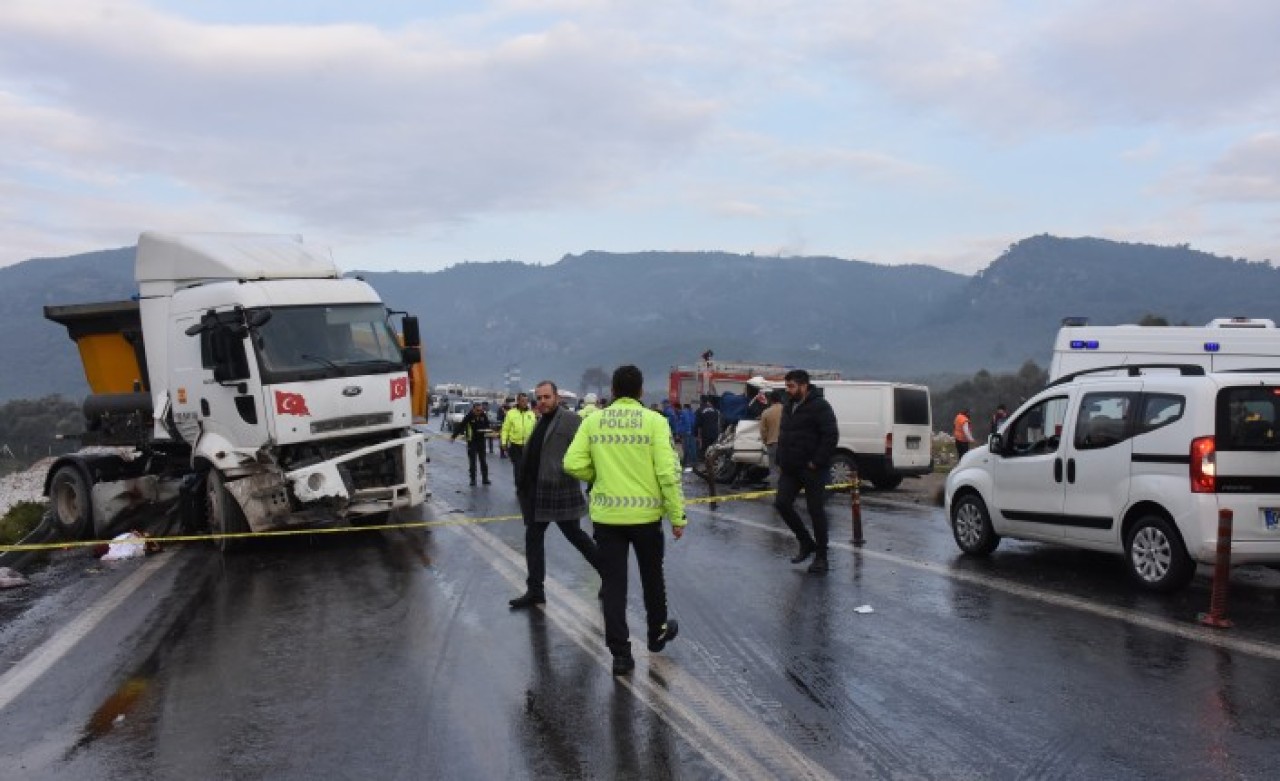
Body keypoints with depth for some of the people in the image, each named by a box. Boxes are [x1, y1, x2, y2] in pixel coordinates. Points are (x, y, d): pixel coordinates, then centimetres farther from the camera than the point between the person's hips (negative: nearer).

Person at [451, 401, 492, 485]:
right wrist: (453, 436, -13)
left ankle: (485, 478, 11)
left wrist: (486, 429, -12)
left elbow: (488, 425, 10)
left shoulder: (484, 416, -2)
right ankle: (473, 479, 8)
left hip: (481, 440, 3)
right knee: (472, 461, 1)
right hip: (471, 441, -3)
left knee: (483, 460, 5)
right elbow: (460, 426, -11)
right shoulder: (468, 416, -13)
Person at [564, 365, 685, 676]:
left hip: (607, 515, 1)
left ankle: (621, 653, 8)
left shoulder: (593, 421, -3)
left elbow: (573, 464, -7)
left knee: (613, 584, 8)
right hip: (646, 514, 0)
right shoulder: (655, 421, -8)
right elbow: (668, 472, -13)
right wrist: (677, 515, -6)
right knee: (652, 577, 21)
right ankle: (658, 633, 39)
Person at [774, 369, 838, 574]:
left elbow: (831, 436, -18)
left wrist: (817, 462, -20)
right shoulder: (788, 408, 15)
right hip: (790, 469, 8)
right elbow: (782, 437, 23)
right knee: (781, 503, 0)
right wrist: (780, 462, 13)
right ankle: (806, 543, 17)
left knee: (816, 511, -1)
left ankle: (821, 557, 10)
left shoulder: (819, 406, -11)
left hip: (812, 469, -8)